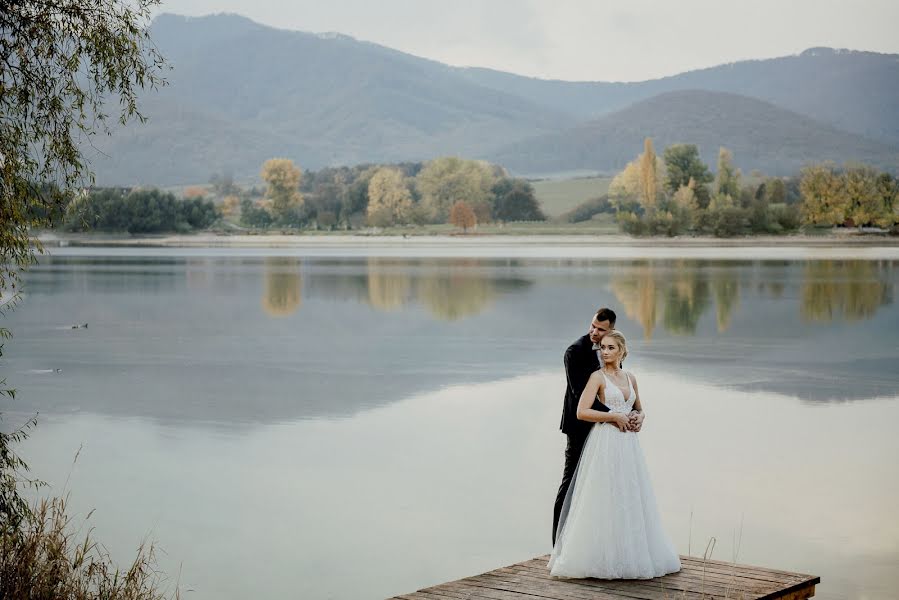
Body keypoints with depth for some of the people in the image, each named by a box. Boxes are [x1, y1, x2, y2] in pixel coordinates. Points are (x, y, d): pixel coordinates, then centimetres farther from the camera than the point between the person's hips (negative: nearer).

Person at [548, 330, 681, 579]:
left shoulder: (630, 378, 12)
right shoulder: (597, 377, -5)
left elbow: (639, 409, 25)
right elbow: (582, 412, -14)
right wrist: (615, 417, -13)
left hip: (628, 443, 6)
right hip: (605, 443, -6)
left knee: (630, 499, 8)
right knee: (605, 500, -7)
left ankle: (630, 555, 16)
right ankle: (602, 557, -1)